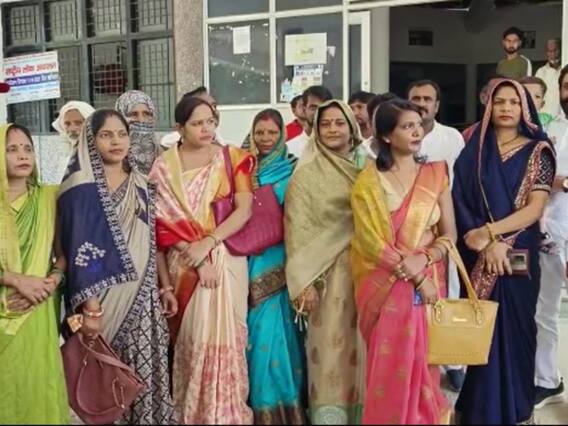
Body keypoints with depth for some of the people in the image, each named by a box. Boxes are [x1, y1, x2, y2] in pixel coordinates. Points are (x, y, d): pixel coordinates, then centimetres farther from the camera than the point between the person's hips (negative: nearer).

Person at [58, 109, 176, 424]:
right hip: (103, 298, -5)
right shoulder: (80, 187, -8)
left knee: (146, 377, 5)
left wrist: (163, 286, 13)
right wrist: (88, 307, -18)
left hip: (142, 298, 5)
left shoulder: (140, 185, 10)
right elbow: (77, 250, -13)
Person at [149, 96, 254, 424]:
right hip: (183, 265, 0)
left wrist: (207, 243, -15)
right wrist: (164, 280, -10)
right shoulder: (163, 167, 2)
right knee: (192, 340, 4)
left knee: (224, 337, 0)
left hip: (226, 260, 0)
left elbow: (245, 210, -6)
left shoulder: (233, 158, 4)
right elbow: (161, 225, -2)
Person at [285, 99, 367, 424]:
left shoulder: (368, 168, 9)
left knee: (363, 345, 6)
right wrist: (304, 281, -12)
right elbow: (298, 229, -5)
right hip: (328, 273, -3)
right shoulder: (306, 174, -2)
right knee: (331, 347, -4)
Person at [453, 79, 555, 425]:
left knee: (514, 329, 4)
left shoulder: (538, 150, 0)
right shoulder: (475, 150, 6)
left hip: (519, 258, -2)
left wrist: (488, 231, -17)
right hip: (478, 258, 2)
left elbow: (535, 208, -9)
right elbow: (464, 202, -1)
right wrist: (488, 244, -15)